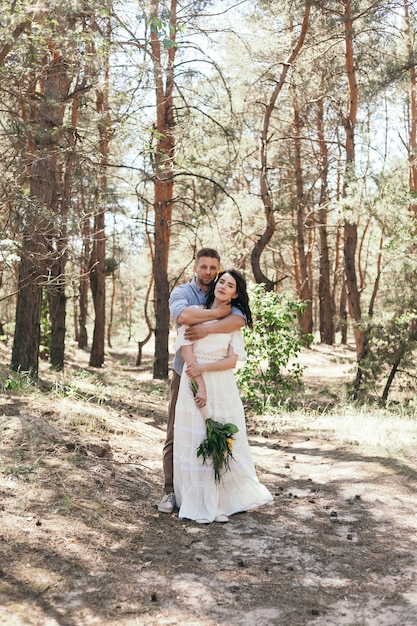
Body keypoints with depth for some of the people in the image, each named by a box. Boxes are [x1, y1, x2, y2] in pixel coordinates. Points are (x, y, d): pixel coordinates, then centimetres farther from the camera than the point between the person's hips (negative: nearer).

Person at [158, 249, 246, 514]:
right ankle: (171, 491, 9)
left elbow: (239, 319, -17)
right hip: (185, 373, -2)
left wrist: (208, 327, -30)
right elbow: (182, 315, -24)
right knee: (176, 434, 1)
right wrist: (218, 313, -18)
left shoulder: (225, 296, 5)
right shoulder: (182, 291, 0)